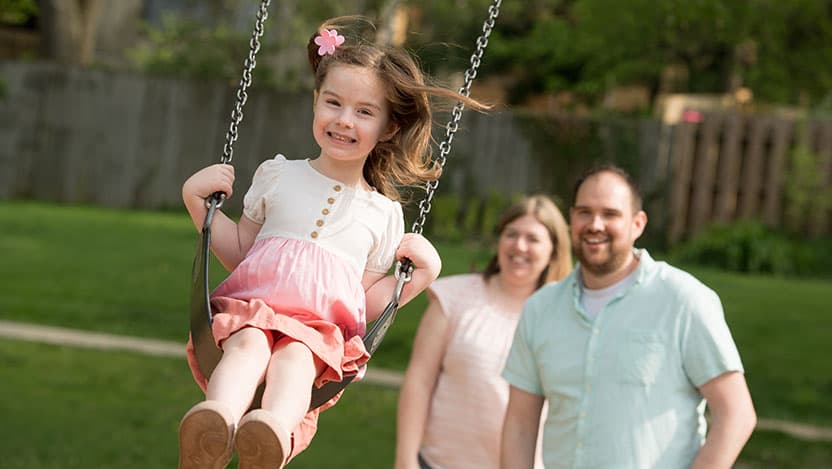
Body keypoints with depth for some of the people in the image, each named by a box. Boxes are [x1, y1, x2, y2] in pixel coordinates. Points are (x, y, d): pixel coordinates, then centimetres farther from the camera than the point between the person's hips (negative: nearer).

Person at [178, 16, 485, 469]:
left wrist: (420, 274, 6)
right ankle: (218, 415, -65)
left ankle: (277, 429, -68)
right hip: (254, 304, 1)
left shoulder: (384, 213, 20)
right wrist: (198, 202, 10)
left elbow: (367, 304, 20)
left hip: (322, 326, -1)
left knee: (295, 358, -37)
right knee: (248, 344, -36)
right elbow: (239, 253, 22)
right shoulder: (278, 176, 21)